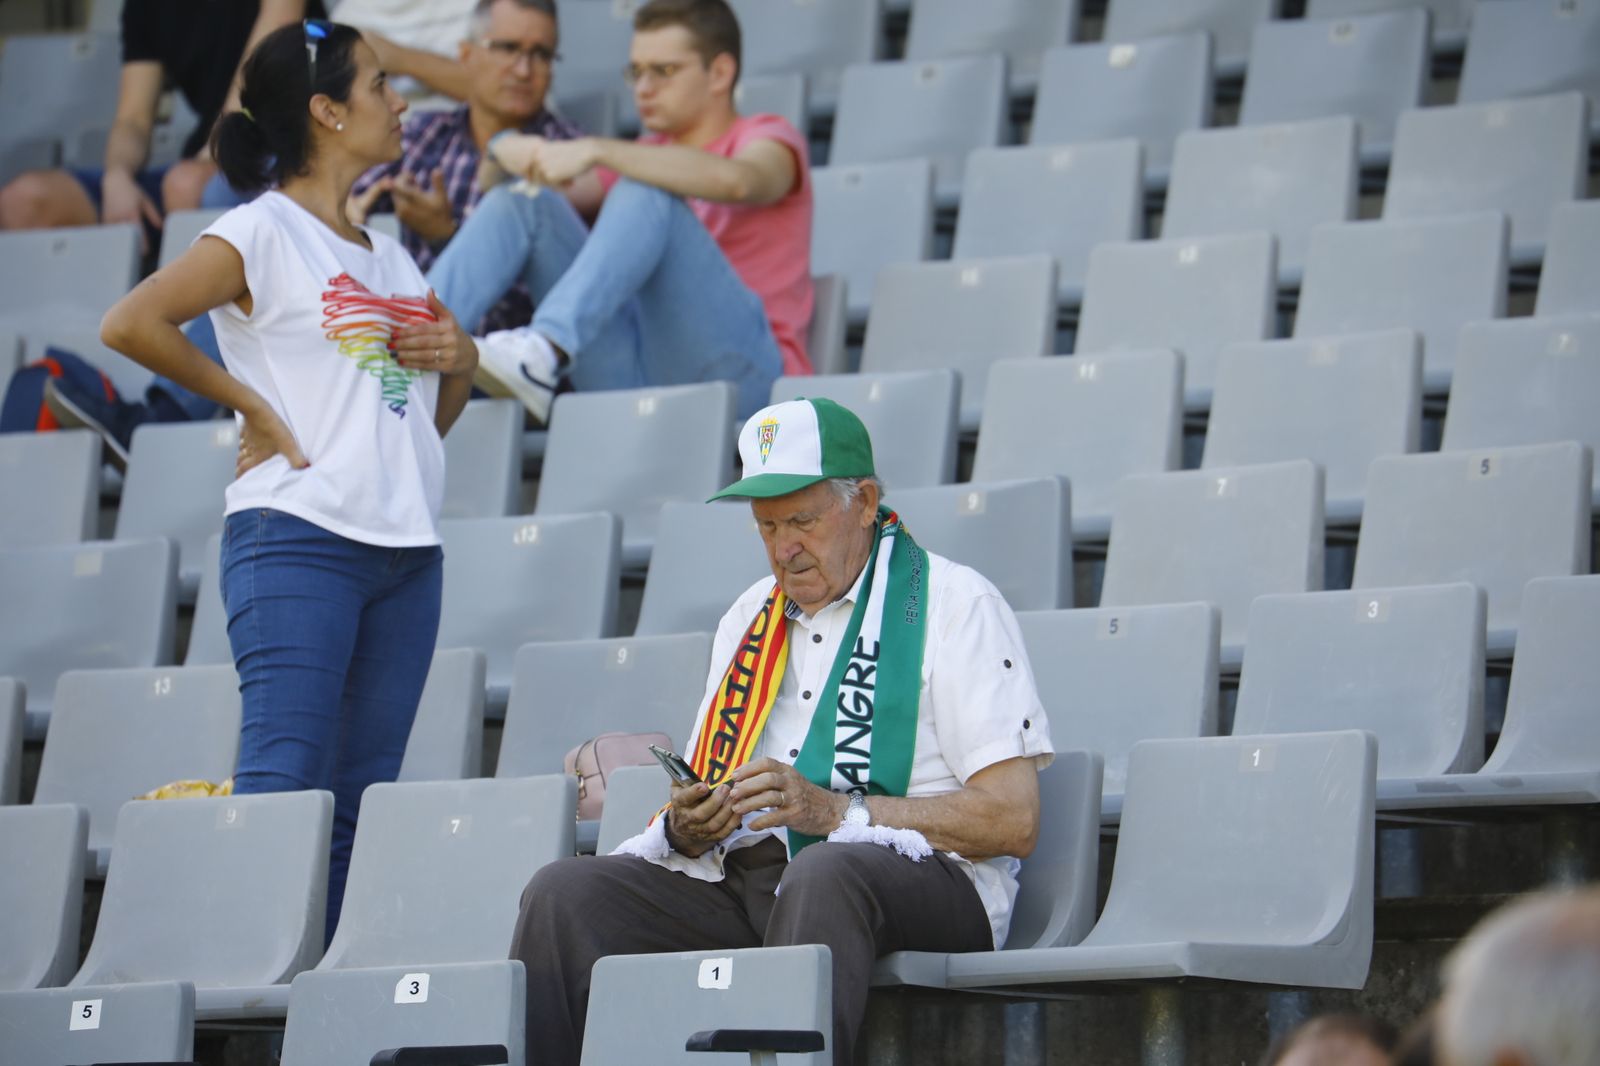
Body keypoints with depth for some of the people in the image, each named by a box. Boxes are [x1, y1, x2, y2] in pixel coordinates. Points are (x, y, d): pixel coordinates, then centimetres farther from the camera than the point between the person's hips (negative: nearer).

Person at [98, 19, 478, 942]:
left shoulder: (388, 254, 20)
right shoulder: (262, 234, -3)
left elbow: (430, 419, 28)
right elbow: (131, 323, -17)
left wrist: (461, 361, 7)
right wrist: (252, 405, -12)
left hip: (406, 550, 7)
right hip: (299, 539, -7)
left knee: (365, 796, 4)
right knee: (284, 778, -14)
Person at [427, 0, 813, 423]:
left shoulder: (766, 137, 8)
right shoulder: (647, 156, 28)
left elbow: (733, 181, -19)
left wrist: (595, 150, -25)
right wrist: (505, 152, -5)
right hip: (634, 380, 6)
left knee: (644, 193, -26)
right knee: (520, 203, -3)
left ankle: (547, 350, -48)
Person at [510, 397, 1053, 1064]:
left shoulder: (953, 604, 2)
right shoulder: (748, 620, 24)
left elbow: (1011, 821, -8)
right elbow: (704, 801, 24)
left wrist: (836, 811, -16)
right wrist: (685, 828, -2)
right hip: (744, 874, 6)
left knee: (821, 875, -40)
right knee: (563, 893, -17)